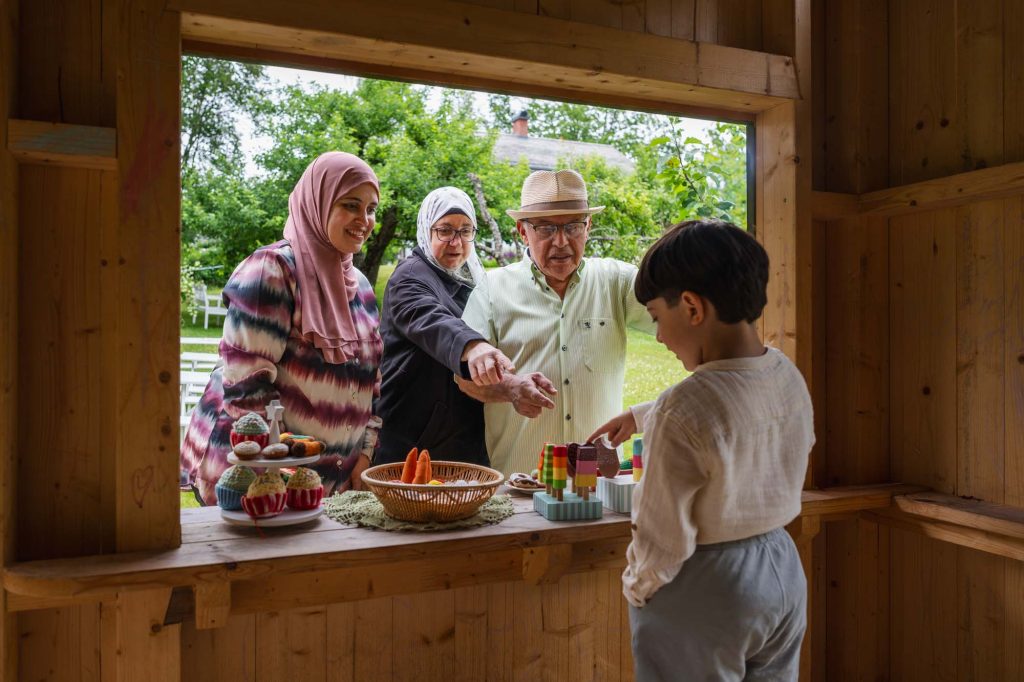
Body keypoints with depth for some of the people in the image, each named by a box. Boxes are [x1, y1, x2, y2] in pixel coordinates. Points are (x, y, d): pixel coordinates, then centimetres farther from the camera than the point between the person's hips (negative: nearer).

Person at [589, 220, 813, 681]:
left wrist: (635, 586, -3)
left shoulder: (683, 409, -30)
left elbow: (664, 539, -24)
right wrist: (642, 417, 27)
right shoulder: (789, 377, -6)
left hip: (701, 595, -7)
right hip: (782, 572, 7)